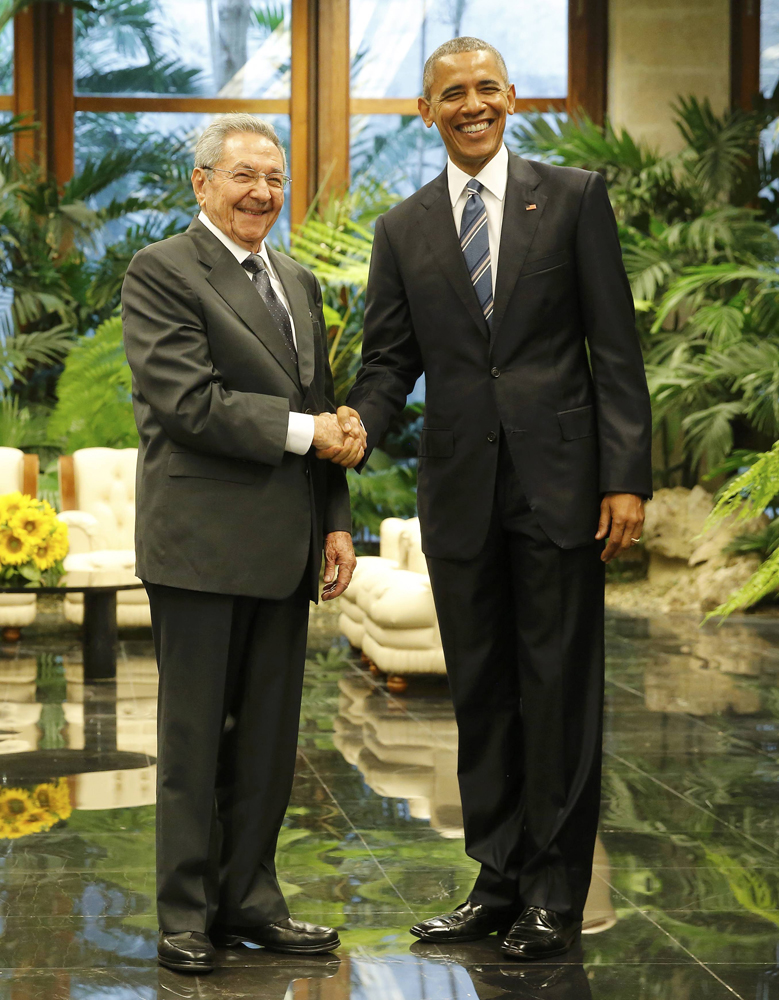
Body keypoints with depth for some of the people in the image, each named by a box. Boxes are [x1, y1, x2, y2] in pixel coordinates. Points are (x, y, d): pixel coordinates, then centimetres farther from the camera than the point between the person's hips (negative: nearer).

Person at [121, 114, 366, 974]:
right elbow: (189, 401, -16)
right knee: (194, 734, 1)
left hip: (283, 547, 7)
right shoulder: (161, 273, -6)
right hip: (201, 540, -7)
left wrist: (336, 522, 10)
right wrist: (304, 428, -15)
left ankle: (249, 899, 20)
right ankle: (186, 916, 9)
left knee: (269, 735, 10)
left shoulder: (298, 284, 18)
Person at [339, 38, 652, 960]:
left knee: (559, 689, 2)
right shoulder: (403, 230, 10)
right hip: (459, 491, 3)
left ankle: (555, 892, 12)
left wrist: (627, 476, -9)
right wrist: (359, 423, -14)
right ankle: (498, 878, 20)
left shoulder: (574, 198, 2)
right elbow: (389, 358, 8)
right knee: (480, 693, 9)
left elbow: (614, 346, -2)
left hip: (559, 481, -3)